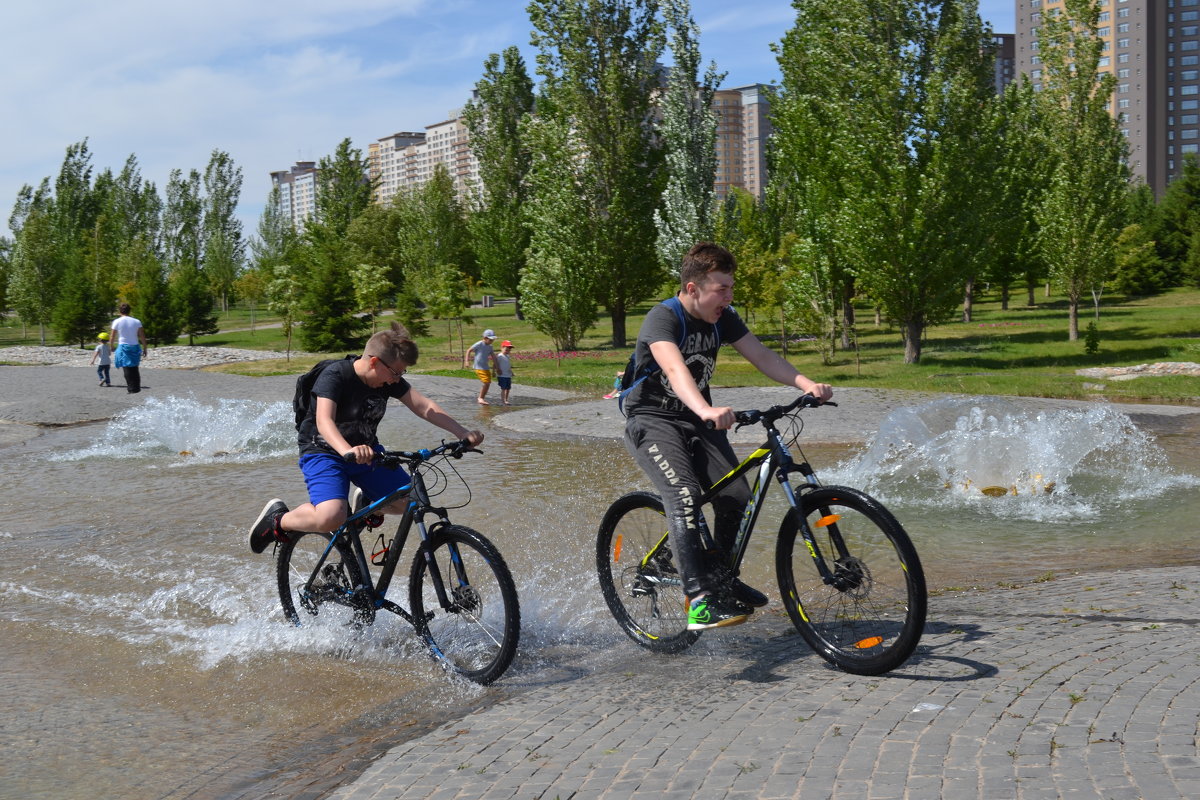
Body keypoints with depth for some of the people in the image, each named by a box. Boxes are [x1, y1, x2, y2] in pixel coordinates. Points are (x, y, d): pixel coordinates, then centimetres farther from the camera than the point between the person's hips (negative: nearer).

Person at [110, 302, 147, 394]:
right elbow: (142, 337, -2)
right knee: (135, 368, 14)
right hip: (135, 347, 2)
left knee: (127, 369, 2)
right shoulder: (137, 321, 0)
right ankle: (137, 387, 17)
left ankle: (132, 388, -2)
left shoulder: (117, 322, -4)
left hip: (123, 347, -2)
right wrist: (144, 349, 6)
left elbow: (113, 337, 1)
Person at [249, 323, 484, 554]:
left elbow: (425, 407, -7)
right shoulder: (336, 375, -23)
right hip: (323, 452, -6)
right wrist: (348, 451, -55)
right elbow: (324, 420, -36)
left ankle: (364, 505, 24)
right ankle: (278, 519, -1)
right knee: (331, 517, -31)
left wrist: (462, 433, -20)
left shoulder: (390, 380, -6)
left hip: (366, 451, 6)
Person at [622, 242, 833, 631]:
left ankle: (721, 577, 16)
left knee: (736, 494, -8)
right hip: (652, 420, -6)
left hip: (695, 419, 6)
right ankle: (700, 599, -27)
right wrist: (707, 411, -58)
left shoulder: (723, 318, -1)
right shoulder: (663, 318, -23)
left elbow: (762, 356, -8)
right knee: (684, 495, -27)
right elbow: (674, 368, -40)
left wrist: (807, 384, -24)